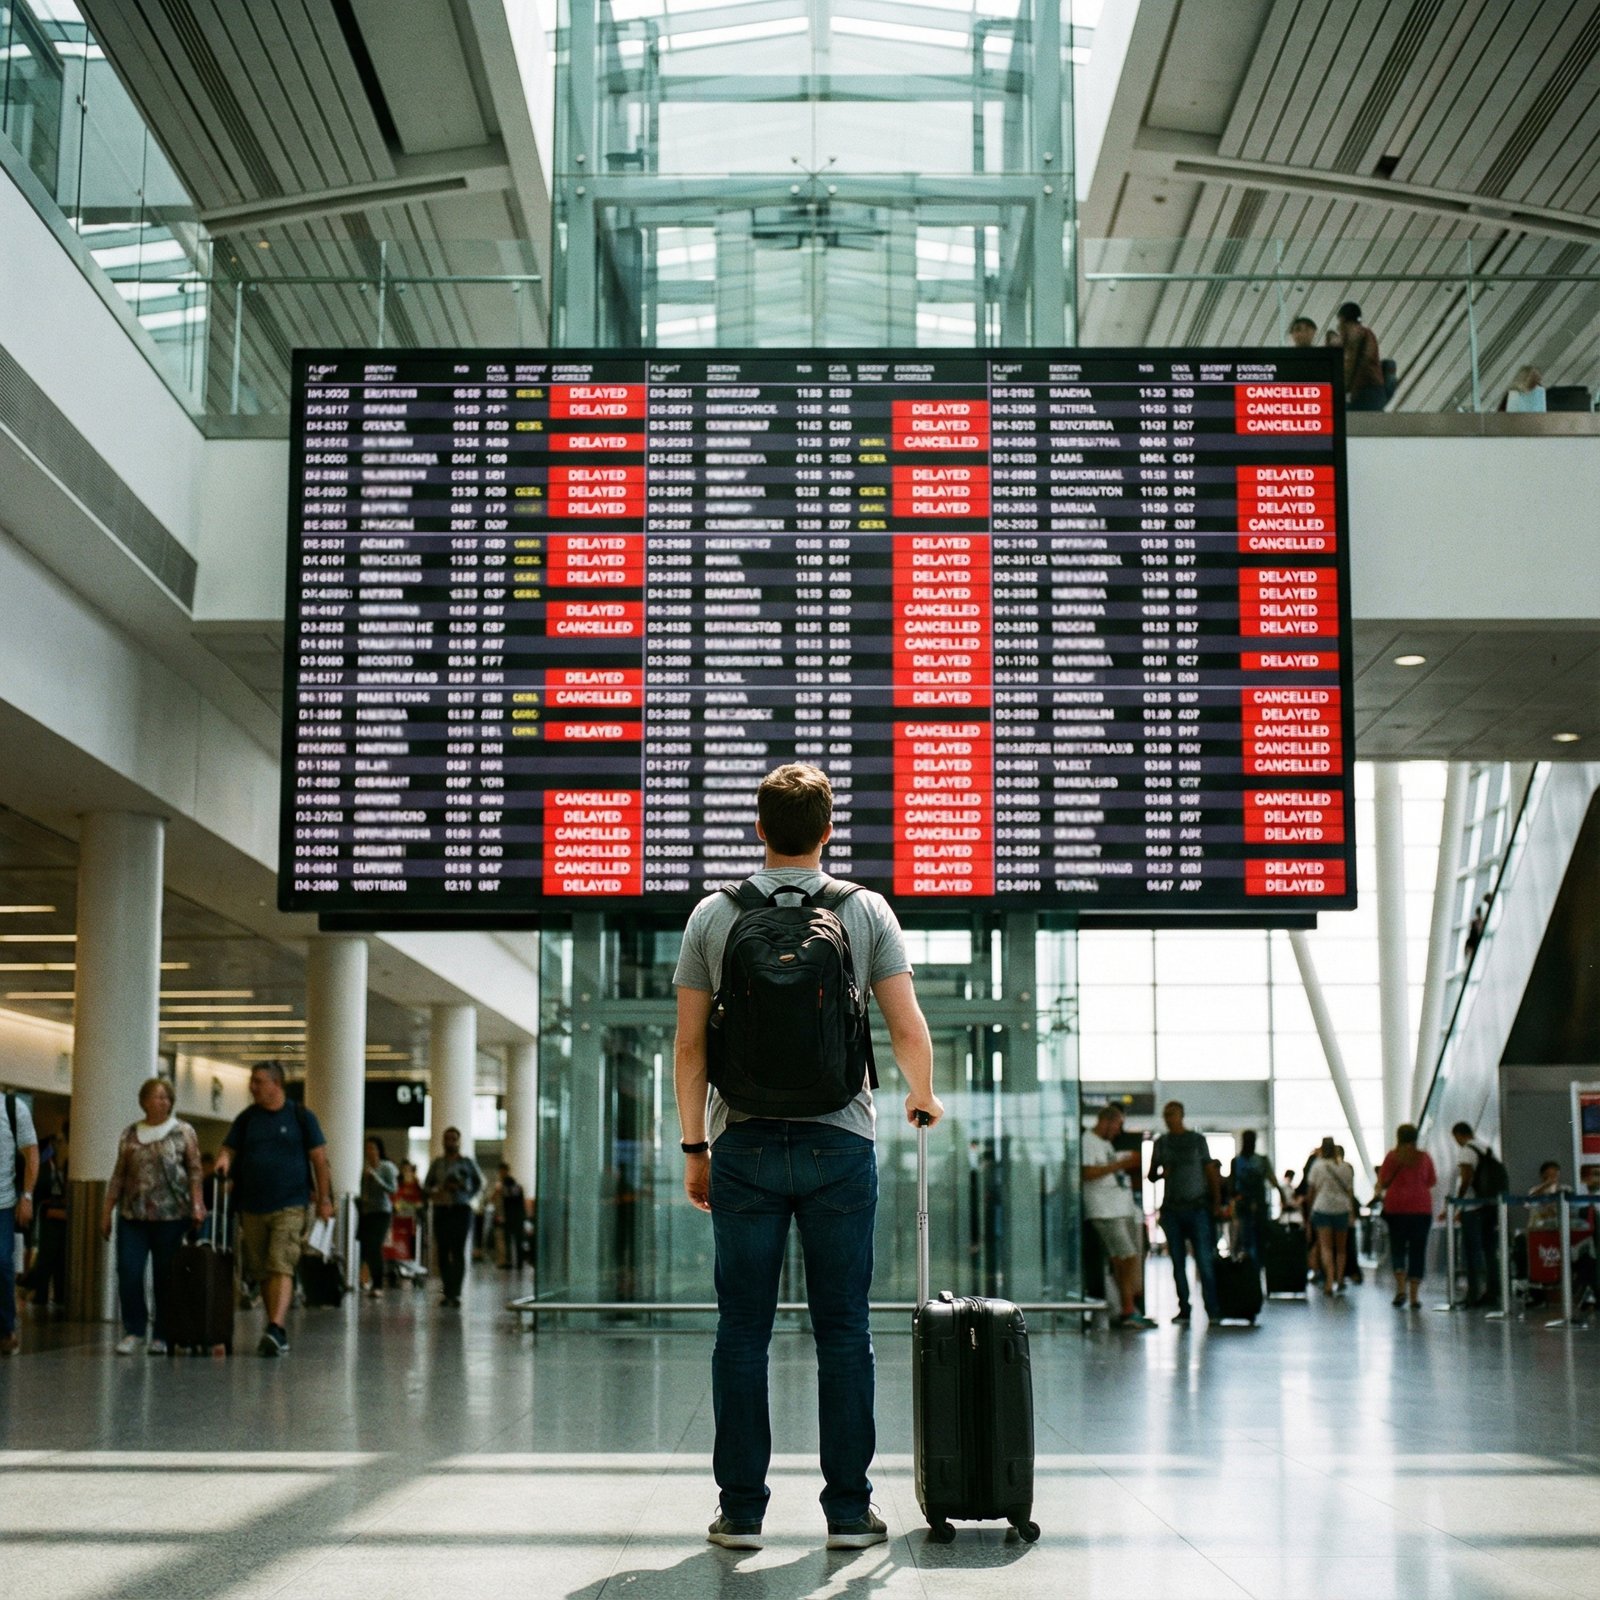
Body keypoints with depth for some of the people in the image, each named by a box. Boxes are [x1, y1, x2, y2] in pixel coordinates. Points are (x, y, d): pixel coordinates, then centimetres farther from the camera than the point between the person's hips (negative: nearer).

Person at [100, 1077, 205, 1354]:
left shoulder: (183, 1131, 4)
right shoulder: (130, 1134, 12)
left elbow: (195, 1172, 0)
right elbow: (119, 1175, 14)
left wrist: (197, 1204, -11)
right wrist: (107, 1211, 10)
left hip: (171, 1214, -2)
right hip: (132, 1214, 2)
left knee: (166, 1277, 1)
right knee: (128, 1272, -7)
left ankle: (162, 1335, 11)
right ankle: (133, 1330, 5)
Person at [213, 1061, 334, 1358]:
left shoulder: (301, 1116, 0)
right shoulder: (247, 1118, 11)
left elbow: (319, 1158, 2)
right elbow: (229, 1148, 12)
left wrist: (325, 1198, -1)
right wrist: (224, 1159, -13)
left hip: (290, 1207, -5)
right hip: (252, 1207, 5)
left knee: (281, 1267, -16)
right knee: (262, 1272, 9)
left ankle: (276, 1329, -25)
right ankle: (278, 1334, 18)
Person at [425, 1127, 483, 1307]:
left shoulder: (467, 1162, 6)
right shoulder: (437, 1163, 11)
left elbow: (479, 1182, 14)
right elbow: (427, 1184, 15)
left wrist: (467, 1194, -2)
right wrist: (432, 1193, -6)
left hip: (461, 1209, -2)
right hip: (441, 1210, 2)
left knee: (458, 1251, -9)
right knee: (443, 1251, 0)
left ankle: (455, 1293, -13)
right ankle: (447, 1292, 7)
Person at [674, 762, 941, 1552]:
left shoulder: (713, 915, 4)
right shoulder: (866, 910, 2)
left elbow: (689, 1046, 3)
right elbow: (909, 1030, 0)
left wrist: (694, 1145, 11)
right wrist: (923, 1099, 19)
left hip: (745, 1144, 1)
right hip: (839, 1141, 0)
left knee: (742, 1331, 5)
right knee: (843, 1331, 4)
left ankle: (741, 1509, 7)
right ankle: (848, 1508, 7)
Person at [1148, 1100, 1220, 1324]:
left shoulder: (1198, 1140, 6)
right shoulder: (1161, 1143, 12)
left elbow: (1209, 1171, 6)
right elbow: (1151, 1175, 15)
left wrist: (1216, 1199, -5)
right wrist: (1161, 1174, -8)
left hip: (1197, 1207, -3)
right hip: (1171, 1209, 3)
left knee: (1204, 1260, -9)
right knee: (1178, 1262, 2)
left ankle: (1212, 1309, -8)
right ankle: (1183, 1309, 7)